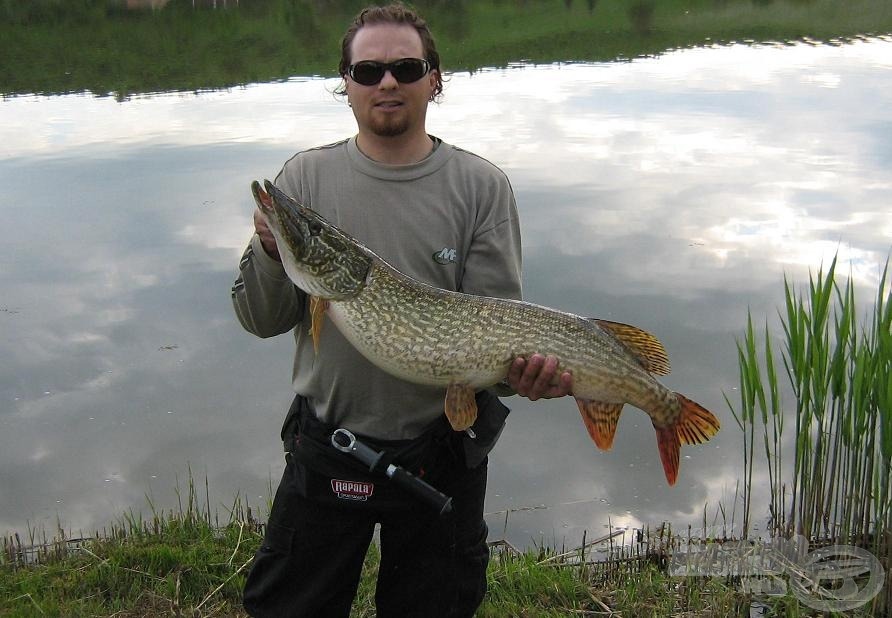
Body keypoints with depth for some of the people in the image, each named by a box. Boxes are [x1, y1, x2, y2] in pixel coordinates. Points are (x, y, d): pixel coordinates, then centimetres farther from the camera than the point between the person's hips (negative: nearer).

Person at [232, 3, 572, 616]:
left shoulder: (481, 186, -5)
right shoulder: (307, 176, -2)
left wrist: (519, 368, -28)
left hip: (441, 453, 0)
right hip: (326, 446, 1)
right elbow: (261, 320, -3)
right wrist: (272, 255, -23)